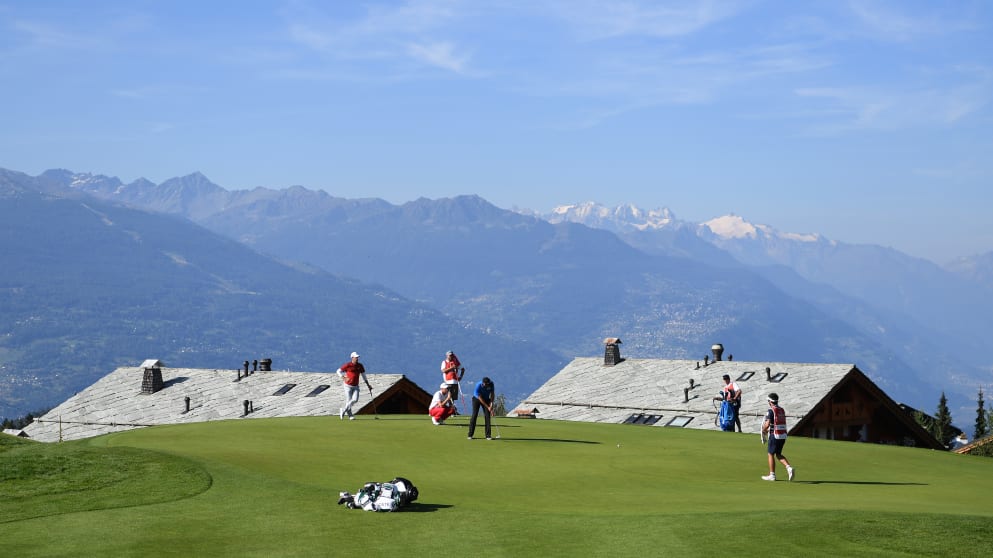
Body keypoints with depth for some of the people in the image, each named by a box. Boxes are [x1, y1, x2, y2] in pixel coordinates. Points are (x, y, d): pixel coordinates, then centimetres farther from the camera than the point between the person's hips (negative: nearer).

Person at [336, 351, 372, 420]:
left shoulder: (360, 366, 4)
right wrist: (344, 378, -17)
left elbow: (363, 376, 15)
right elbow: (338, 371, -4)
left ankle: (343, 411, 6)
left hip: (356, 386, 4)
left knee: (355, 400, -12)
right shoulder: (348, 365, -10)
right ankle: (350, 416, 10)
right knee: (348, 401, -6)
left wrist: (368, 385, 14)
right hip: (348, 386, -4)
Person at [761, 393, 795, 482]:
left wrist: (763, 431, 1)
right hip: (783, 435, 7)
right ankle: (789, 467, -4)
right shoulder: (782, 410, 12)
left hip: (775, 435, -7)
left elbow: (767, 424, -18)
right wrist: (768, 430, 21)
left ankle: (772, 475, 8)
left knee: (771, 454, 5)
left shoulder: (771, 410, -11)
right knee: (778, 454, 16)